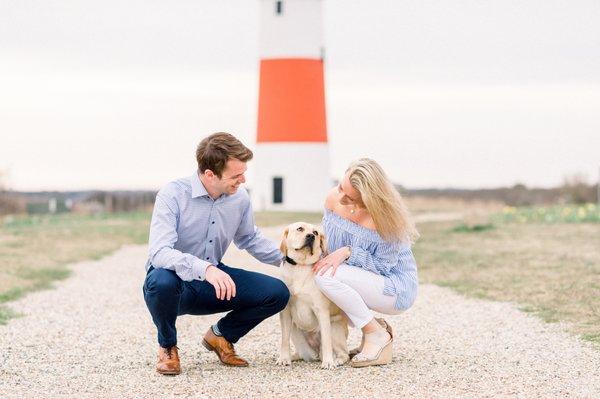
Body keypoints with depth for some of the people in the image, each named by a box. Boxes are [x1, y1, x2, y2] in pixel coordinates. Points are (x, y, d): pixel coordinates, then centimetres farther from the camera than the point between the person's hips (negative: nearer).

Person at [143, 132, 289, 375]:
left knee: (277, 293, -12)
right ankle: (167, 346, -9)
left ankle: (221, 336, 14)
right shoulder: (172, 195, -21)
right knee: (161, 281, -41)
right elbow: (159, 252, -34)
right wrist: (205, 269, -49)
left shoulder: (240, 198, -2)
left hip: (213, 281, 5)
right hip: (176, 281, -5)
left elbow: (248, 239, 20)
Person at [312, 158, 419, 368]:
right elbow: (325, 239, 5)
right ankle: (374, 327, 7)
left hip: (396, 290, -8)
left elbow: (383, 266, -20)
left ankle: (376, 334, -12)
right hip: (364, 282, 8)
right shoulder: (334, 198, -10)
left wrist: (348, 253, -32)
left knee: (327, 277, -28)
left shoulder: (387, 217, -27)